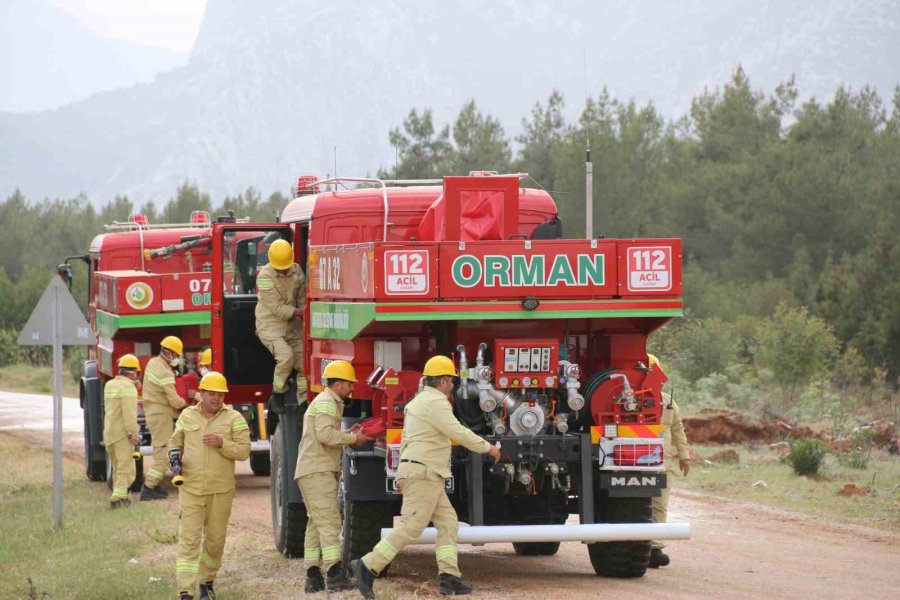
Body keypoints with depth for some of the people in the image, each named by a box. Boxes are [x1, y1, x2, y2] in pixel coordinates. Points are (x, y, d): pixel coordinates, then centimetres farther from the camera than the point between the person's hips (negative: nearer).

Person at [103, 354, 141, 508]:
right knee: (126, 467, -8)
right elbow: (129, 412, -21)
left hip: (108, 431, 8)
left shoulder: (109, 384, 12)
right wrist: (133, 433, -22)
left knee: (117, 466, 18)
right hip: (122, 432, -8)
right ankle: (118, 496, -19)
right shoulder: (128, 387, -13)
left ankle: (119, 495, 23)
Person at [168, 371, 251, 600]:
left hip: (220, 491, 0)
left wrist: (222, 443, -21)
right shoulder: (187, 416, 8)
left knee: (215, 540, 10)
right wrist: (174, 454, -3)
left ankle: (207, 581, 33)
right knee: (188, 539, -9)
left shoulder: (234, 418, 1)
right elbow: (175, 441, 20)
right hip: (190, 489, 0)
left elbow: (243, 450, -5)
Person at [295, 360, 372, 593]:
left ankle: (313, 577, 11)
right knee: (329, 521, -17)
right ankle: (335, 575, -26)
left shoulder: (329, 403, 24)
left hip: (320, 471, 11)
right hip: (317, 471, -11)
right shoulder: (326, 403, -10)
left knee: (317, 524, 10)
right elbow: (325, 434, -24)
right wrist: (352, 438, -14)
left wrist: (348, 437, 13)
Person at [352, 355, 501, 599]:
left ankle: (449, 578, 0)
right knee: (411, 526, -13)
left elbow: (406, 441, 23)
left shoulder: (418, 401, 20)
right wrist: (488, 448, -7)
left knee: (448, 522, 7)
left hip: (428, 477, 11)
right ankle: (367, 567, -15)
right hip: (423, 474, -11)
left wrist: (402, 475, 25)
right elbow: (458, 433, -18)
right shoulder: (435, 402, -12)